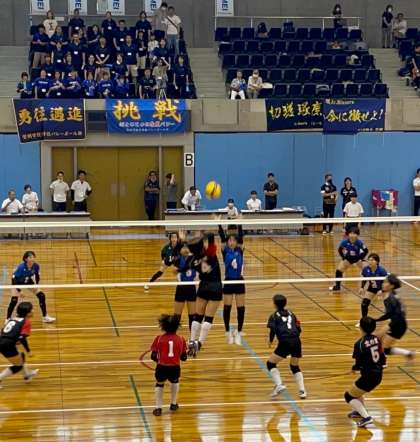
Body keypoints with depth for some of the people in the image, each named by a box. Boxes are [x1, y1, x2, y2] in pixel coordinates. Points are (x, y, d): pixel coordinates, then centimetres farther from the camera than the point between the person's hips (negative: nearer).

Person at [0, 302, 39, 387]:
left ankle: (27, 374, 51)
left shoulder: (13, 319, 20)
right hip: (8, 346, -8)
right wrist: (28, 351, -1)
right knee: (18, 366, 12)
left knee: (21, 356, 31)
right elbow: (22, 338, -10)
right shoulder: (26, 322, -2)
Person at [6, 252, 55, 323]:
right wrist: (19, 291, -32)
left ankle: (45, 317, 9)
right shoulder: (21, 267, -36)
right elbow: (14, 279, -29)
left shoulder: (36, 266, -24)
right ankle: (8, 319, -1)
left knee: (41, 296, -4)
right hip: (18, 282, -4)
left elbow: (37, 276, -4)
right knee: (14, 300, -19)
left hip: (28, 282, 4)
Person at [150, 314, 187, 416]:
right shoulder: (181, 339, 5)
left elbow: (153, 356, 2)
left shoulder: (159, 339, 2)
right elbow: (183, 357, 9)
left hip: (162, 367, -1)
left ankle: (158, 408, 23)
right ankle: (173, 404, 42)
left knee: (159, 384, 28)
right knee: (175, 382, 35)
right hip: (175, 368, 1)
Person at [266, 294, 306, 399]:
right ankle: (302, 390, 10)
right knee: (295, 366, 23)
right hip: (296, 342, 5)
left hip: (285, 343, -5)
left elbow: (273, 330, -6)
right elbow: (299, 329, 18)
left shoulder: (274, 316, 9)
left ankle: (279, 385, -8)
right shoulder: (291, 314, 22)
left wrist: (270, 341, 11)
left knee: (271, 363, 11)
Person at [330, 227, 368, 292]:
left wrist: (362, 258, -16)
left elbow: (366, 251, -15)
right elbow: (340, 250, -7)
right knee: (338, 271, -6)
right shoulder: (344, 242, -26)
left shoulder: (359, 242, -30)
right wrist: (343, 257, -11)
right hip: (348, 258, 2)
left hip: (358, 258, -2)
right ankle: (337, 286, 12)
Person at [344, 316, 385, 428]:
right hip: (378, 375, 8)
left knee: (348, 396, 10)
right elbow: (382, 358, 6)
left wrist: (354, 369, 4)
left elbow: (358, 364, -17)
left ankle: (366, 417, -3)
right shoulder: (376, 339, 0)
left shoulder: (359, 344, -19)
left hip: (368, 377, -8)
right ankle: (360, 411, 45)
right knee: (356, 389, 32)